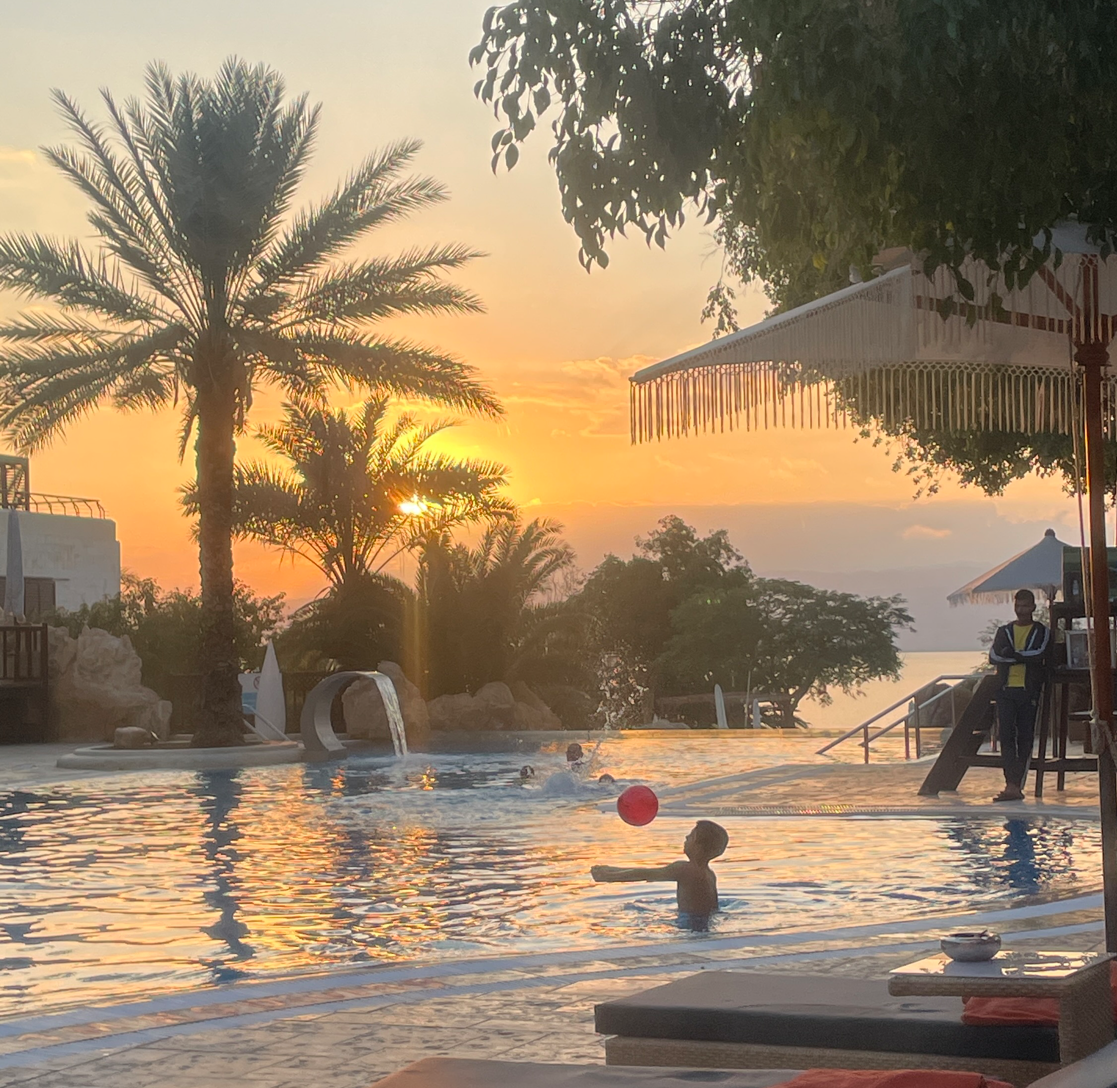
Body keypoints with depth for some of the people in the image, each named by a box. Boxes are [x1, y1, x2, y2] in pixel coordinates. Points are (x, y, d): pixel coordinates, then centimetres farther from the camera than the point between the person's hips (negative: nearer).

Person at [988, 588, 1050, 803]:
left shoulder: (1041, 632, 9)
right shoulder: (1004, 631, 16)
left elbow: (1039, 654, -11)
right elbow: (993, 656, 0)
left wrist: (1012, 654, -10)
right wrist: (1023, 657, -9)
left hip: (1029, 690, -2)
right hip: (1006, 690, 2)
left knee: (1025, 737, -1)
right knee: (1006, 736, -10)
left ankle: (1016, 784, 4)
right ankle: (1012, 785, -15)